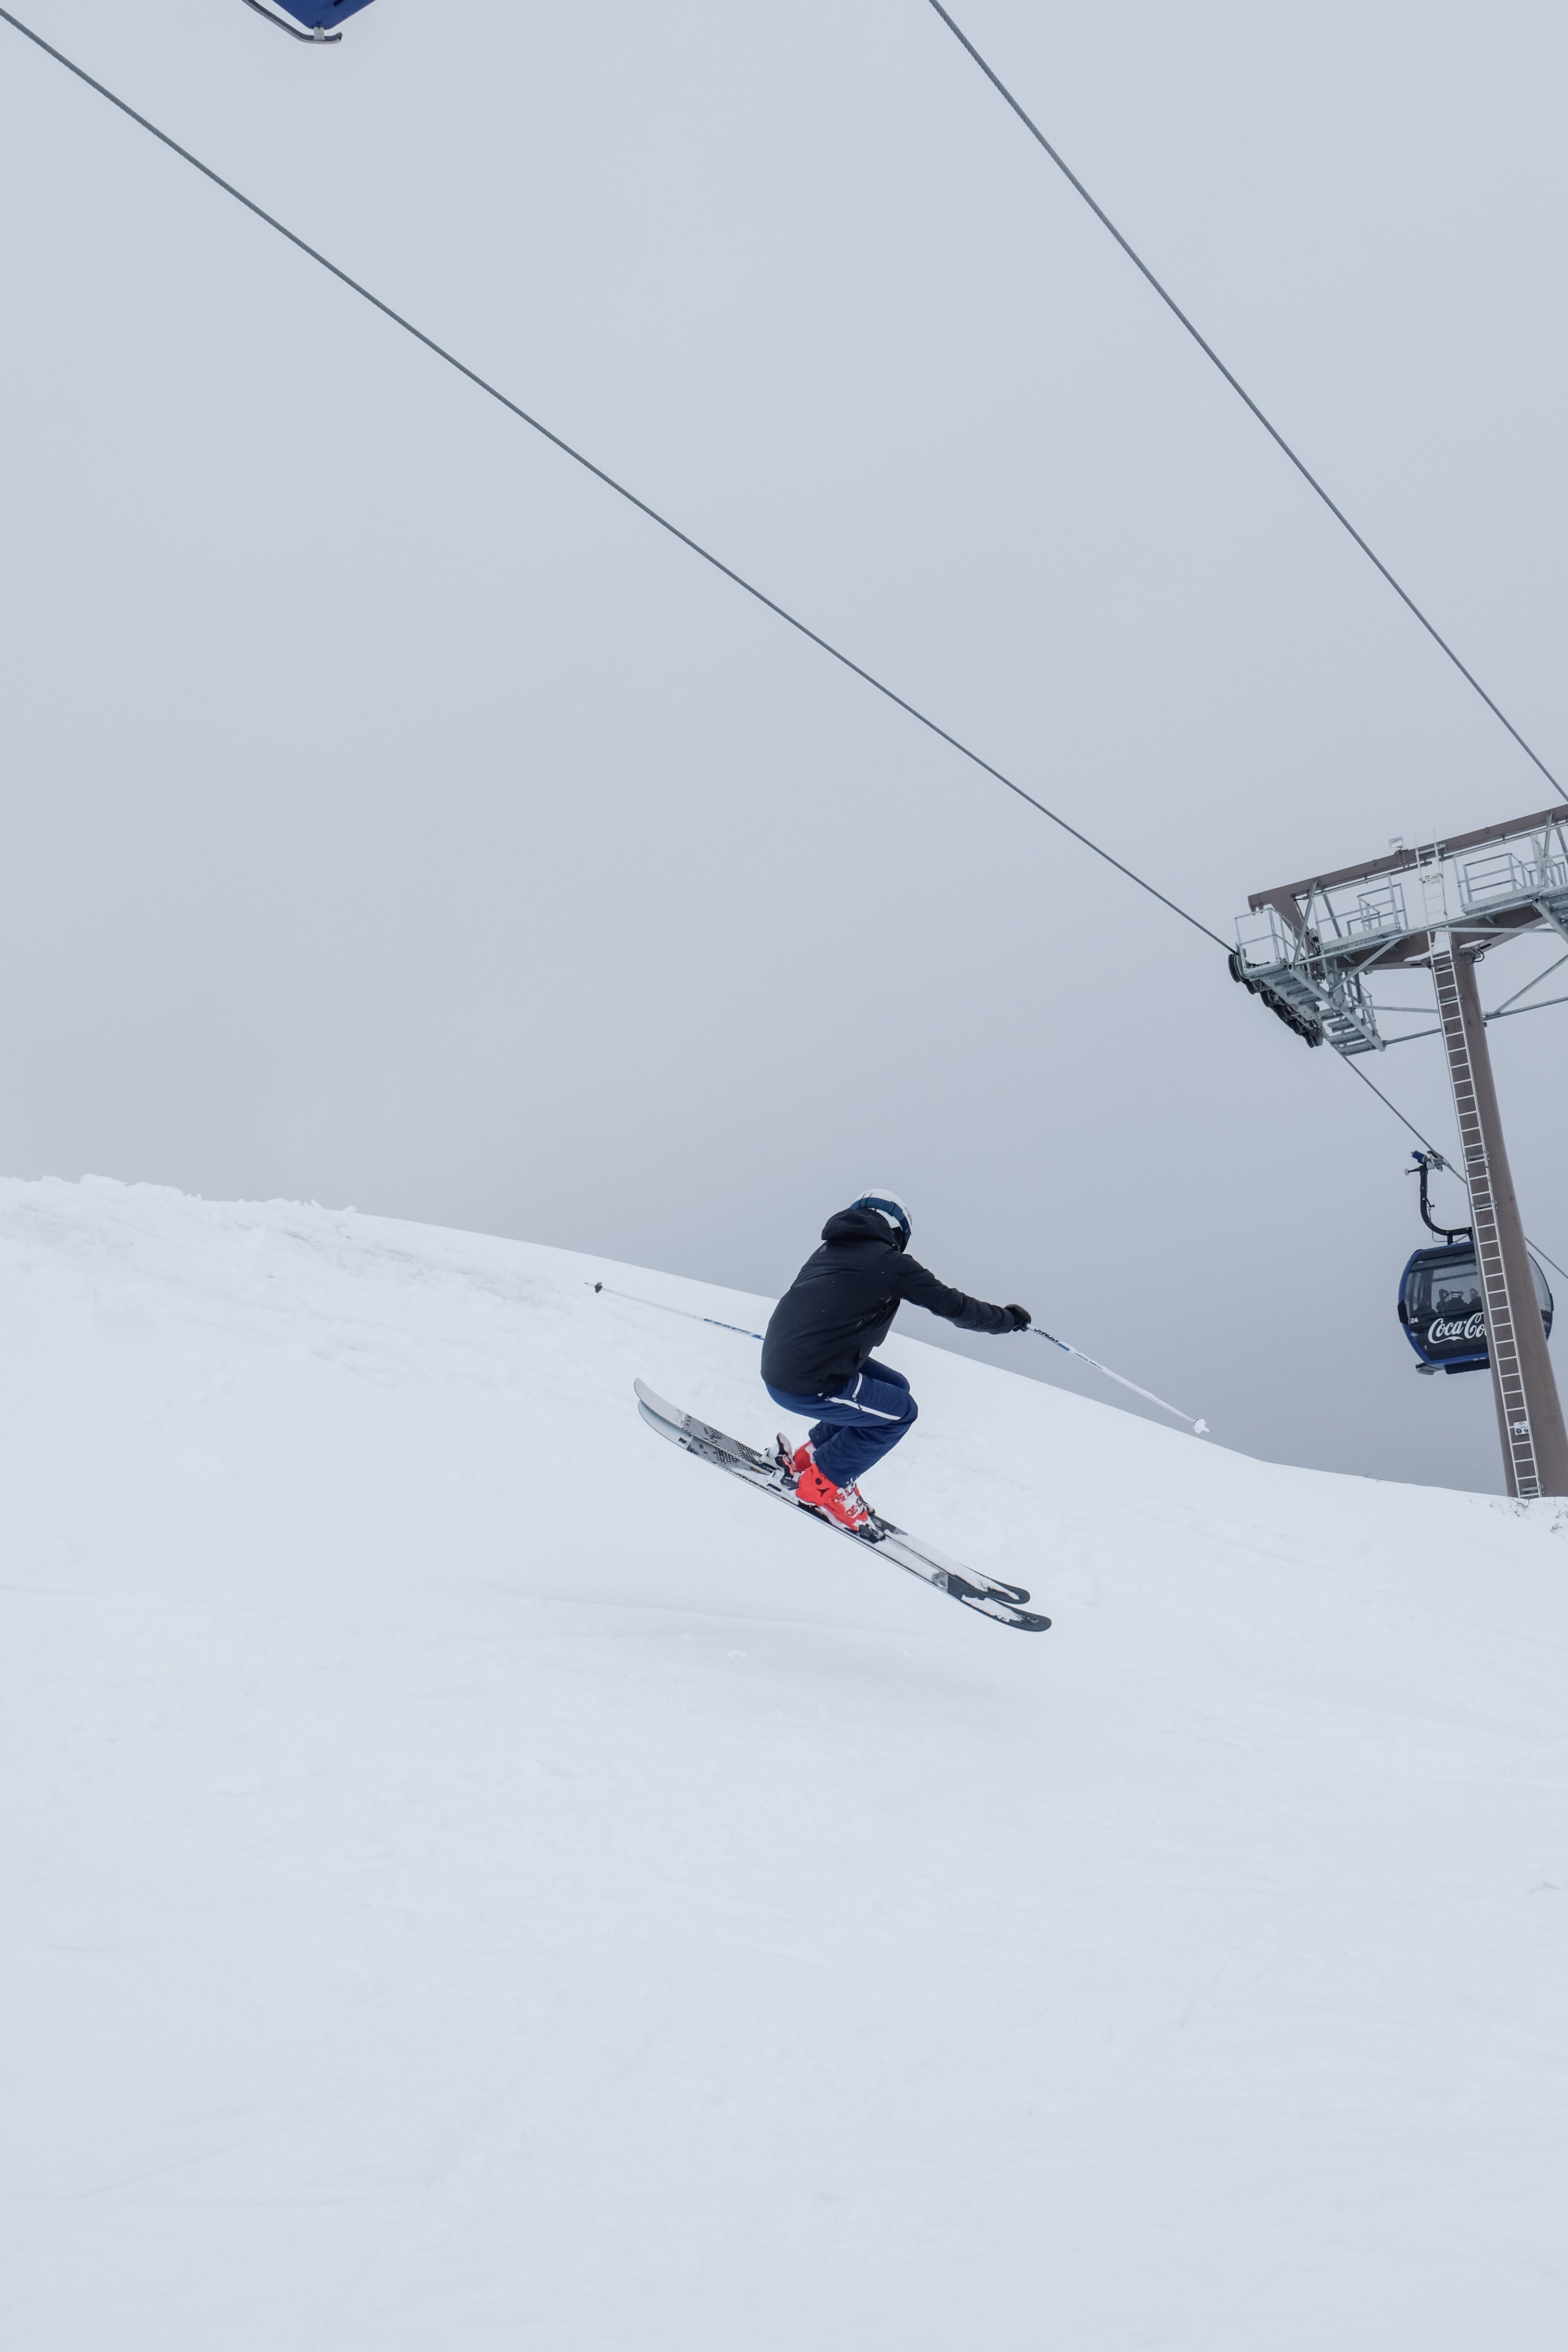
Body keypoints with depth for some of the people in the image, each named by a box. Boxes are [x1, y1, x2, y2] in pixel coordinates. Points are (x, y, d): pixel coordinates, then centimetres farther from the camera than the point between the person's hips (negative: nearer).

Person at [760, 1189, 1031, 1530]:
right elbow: (953, 1306, -1)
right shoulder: (889, 1261, -6)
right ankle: (822, 1483, 9)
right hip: (807, 1387, -8)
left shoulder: (828, 1251, 15)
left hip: (776, 1367, 8)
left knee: (895, 1386, 19)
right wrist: (1008, 1319, 13)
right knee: (900, 1412, 9)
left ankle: (814, 1453, 21)